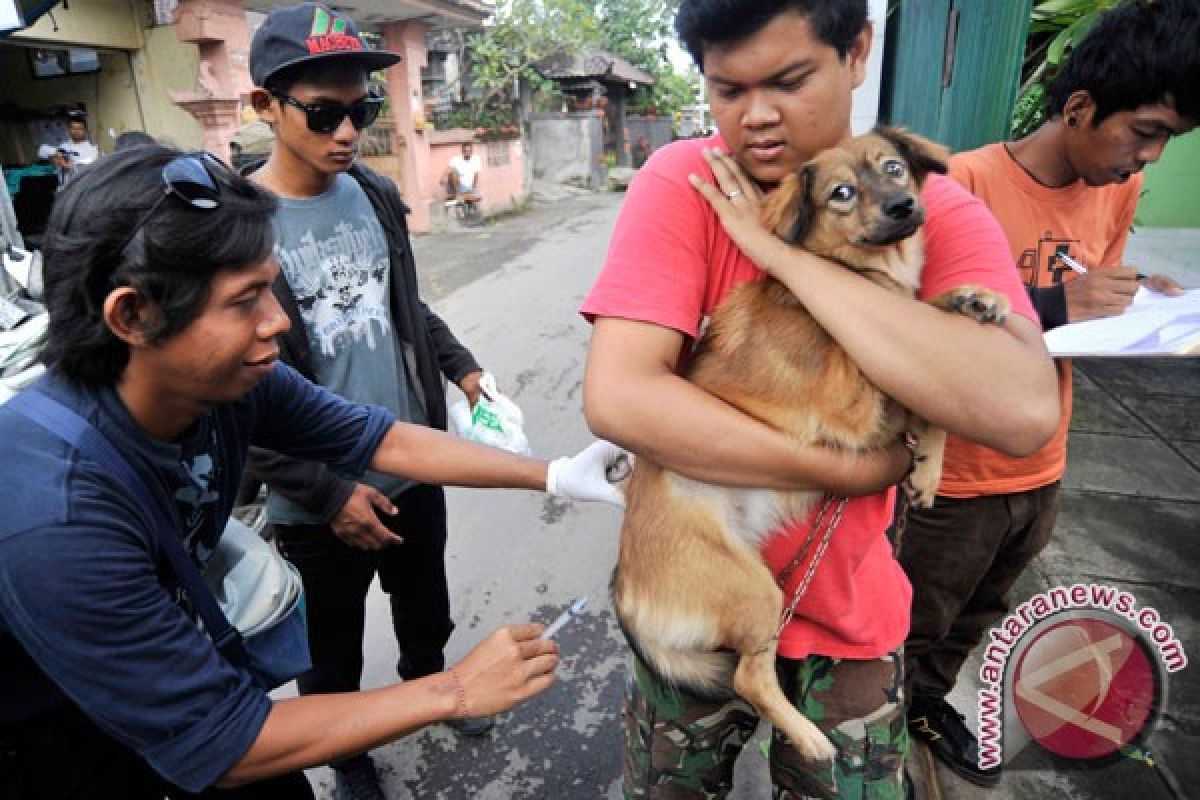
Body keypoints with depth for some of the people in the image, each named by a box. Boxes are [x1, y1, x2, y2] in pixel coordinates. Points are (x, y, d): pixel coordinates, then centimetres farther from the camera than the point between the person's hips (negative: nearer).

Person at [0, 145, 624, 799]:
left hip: (150, 666, 5)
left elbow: (383, 440, -9)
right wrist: (456, 692, -27)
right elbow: (218, 747, -30)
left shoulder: (230, 380, -21)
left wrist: (554, 475, -13)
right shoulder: (57, 518, -38)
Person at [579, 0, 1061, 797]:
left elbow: (1024, 412, -29)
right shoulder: (683, 185, -15)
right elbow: (616, 396, -28)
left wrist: (785, 254, -28)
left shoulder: (941, 213, -11)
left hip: (848, 609, 1)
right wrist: (850, 471, -24)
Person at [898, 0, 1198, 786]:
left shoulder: (1120, 189, 3)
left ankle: (928, 701, 51)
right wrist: (1050, 306, -32)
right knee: (914, 626, 14)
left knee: (975, 617, 26)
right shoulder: (967, 183, -21)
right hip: (956, 477, -6)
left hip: (1042, 469, 7)